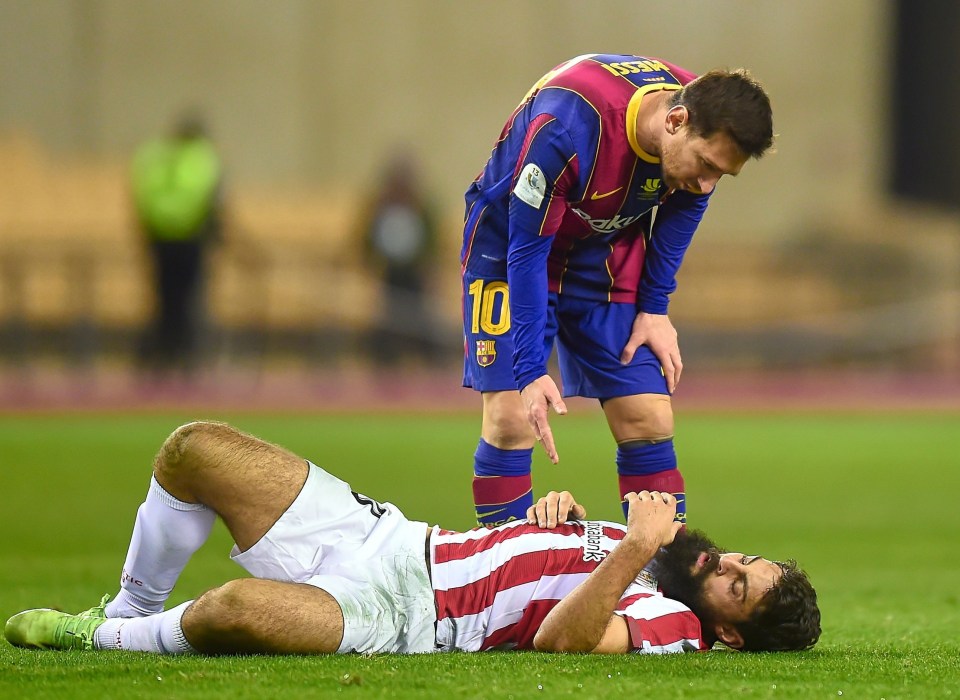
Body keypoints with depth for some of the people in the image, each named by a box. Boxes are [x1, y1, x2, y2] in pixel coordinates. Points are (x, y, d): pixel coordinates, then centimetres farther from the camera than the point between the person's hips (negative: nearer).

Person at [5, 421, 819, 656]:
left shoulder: (671, 624, -15)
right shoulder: (663, 554, 11)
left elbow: (559, 640, -32)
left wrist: (633, 551, -37)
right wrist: (559, 510, 3)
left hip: (391, 617, -9)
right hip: (388, 534, 9)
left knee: (243, 607, -38)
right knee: (192, 448, 3)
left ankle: (106, 639, -6)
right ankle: (133, 608, 22)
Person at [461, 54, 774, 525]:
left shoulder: (707, 126, -21)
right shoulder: (566, 127, -38)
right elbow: (527, 249, -30)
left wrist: (655, 307, -1)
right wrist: (531, 371, -31)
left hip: (608, 252, 5)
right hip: (509, 243, -5)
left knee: (649, 420, -5)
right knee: (510, 419, -16)